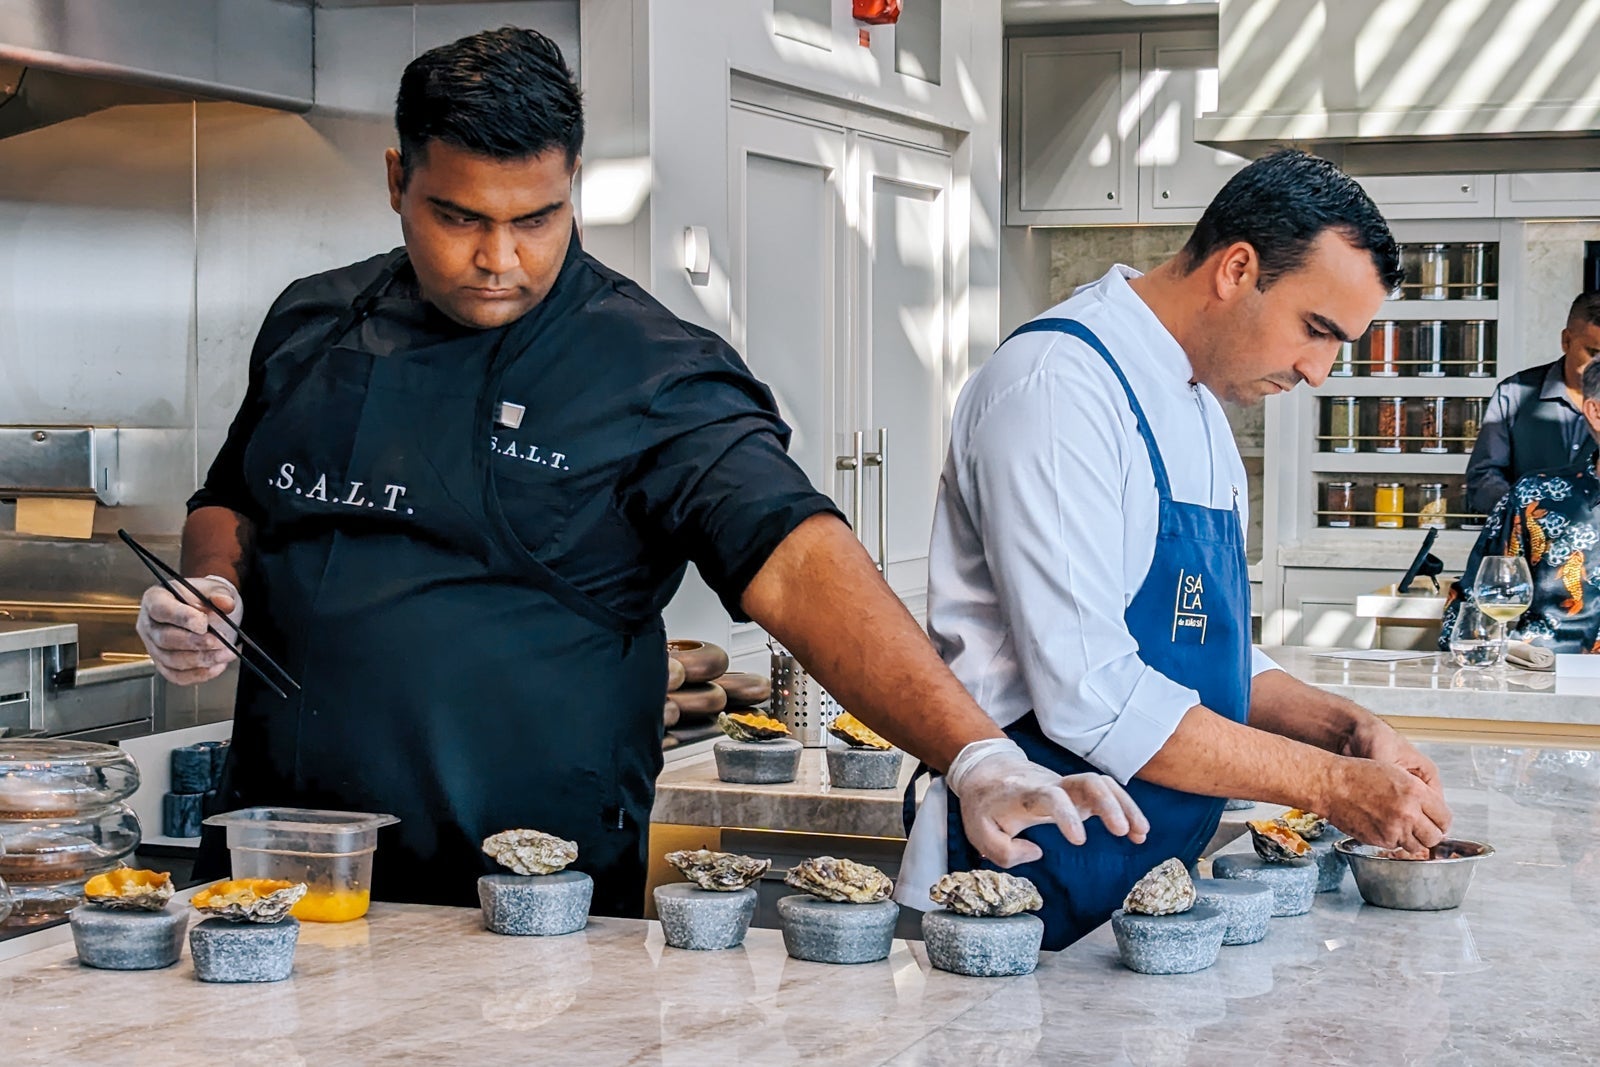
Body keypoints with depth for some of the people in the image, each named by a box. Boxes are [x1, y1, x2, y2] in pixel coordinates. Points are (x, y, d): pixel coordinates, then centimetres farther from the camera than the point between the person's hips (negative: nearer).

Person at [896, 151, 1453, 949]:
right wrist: (1327, 782, -19)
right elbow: (1091, 697, -24)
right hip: (1036, 879, -9)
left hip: (1152, 872, 9)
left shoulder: (1201, 408, 13)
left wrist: (1344, 728, 3)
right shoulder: (1059, 386, -17)